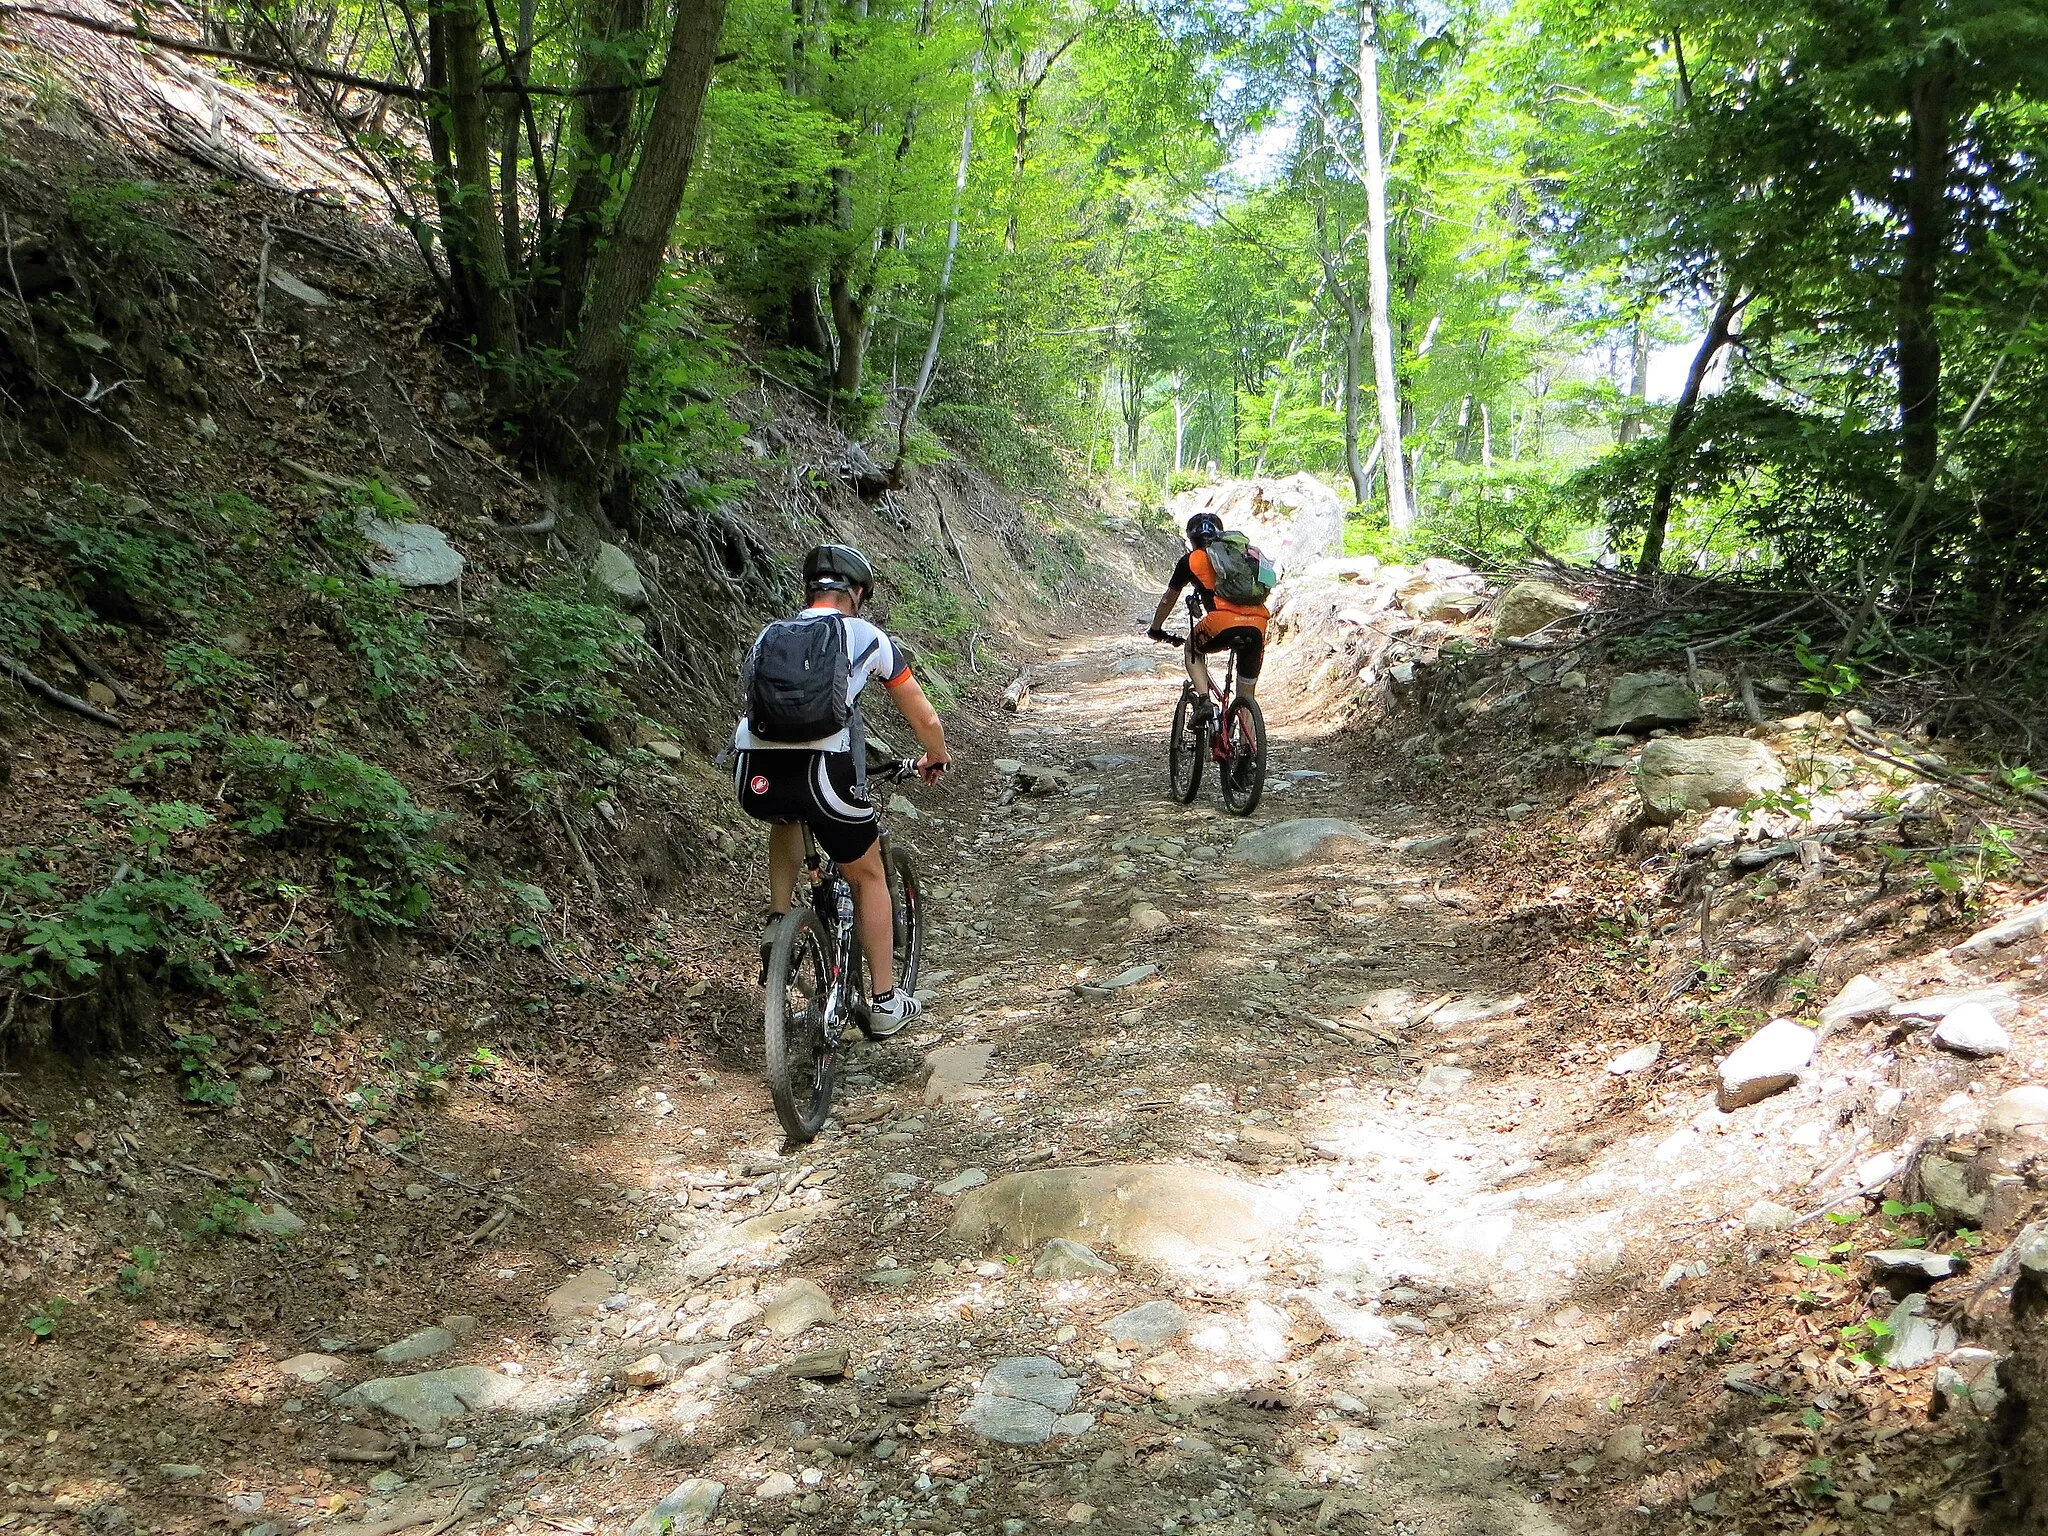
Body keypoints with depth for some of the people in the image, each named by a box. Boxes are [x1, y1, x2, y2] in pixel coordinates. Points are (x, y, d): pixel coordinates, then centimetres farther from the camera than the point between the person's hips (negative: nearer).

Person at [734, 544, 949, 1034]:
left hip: (755, 780, 3)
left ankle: (777, 920, 26)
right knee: (869, 879, 21)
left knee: (788, 814, 40)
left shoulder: (768, 636, 24)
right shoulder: (868, 636, 16)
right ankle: (886, 1003, 27)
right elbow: (925, 720, 21)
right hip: (823, 772, -3)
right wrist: (935, 761, 42)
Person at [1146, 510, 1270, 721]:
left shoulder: (1191, 560, 20)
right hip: (1257, 624, 3)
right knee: (1247, 698, 16)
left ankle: (1203, 699, 9)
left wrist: (1156, 630, 49)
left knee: (1193, 649, 30)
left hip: (1222, 620, -3)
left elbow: (1168, 600, 32)